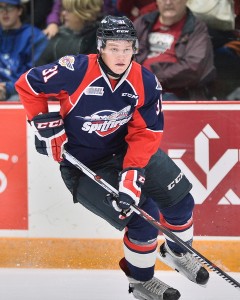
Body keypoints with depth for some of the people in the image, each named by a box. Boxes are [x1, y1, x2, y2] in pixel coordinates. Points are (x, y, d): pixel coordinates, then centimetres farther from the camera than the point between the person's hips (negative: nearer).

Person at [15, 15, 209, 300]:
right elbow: (27, 84, -14)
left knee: (179, 199, 5)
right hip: (82, 165, -5)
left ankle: (177, 252, 37)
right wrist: (45, 124, -16)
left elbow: (146, 132, -14)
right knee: (141, 220, -15)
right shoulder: (76, 71, -27)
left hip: (125, 149, 5)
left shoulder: (145, 82, -15)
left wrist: (132, 172, -26)